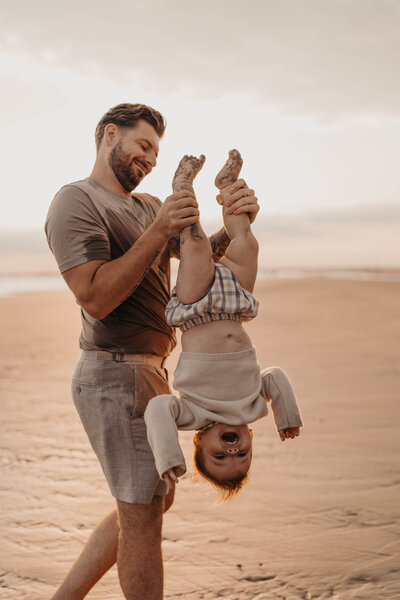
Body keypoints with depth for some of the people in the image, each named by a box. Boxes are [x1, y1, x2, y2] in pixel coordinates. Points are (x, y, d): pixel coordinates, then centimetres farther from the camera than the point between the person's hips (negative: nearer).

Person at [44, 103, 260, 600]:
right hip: (116, 375, -10)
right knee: (141, 516, -2)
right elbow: (96, 297, -20)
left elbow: (202, 256, 9)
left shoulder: (148, 206, 18)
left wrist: (235, 222, -10)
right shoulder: (76, 201, -9)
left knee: (154, 501, 18)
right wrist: (158, 231, -24)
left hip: (146, 372, 10)